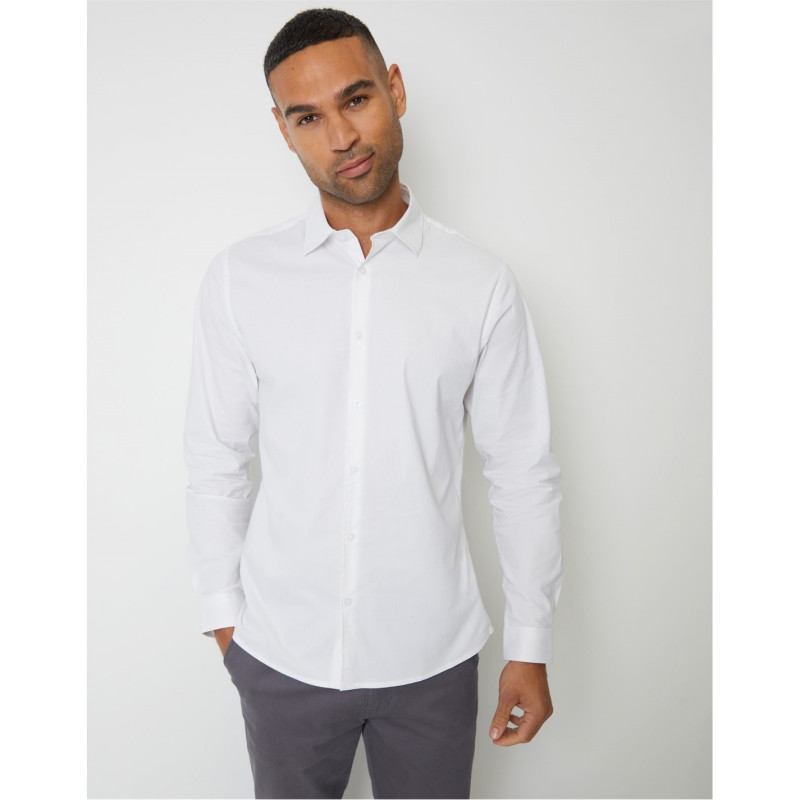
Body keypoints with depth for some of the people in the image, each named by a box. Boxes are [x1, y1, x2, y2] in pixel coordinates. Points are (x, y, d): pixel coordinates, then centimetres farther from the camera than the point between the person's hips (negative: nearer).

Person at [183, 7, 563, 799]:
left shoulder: (481, 283, -8)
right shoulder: (239, 277, -6)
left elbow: (523, 473, -3)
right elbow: (216, 461, 0)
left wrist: (530, 647, 0)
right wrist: (223, 615, 5)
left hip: (433, 656, 0)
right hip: (283, 653, 1)